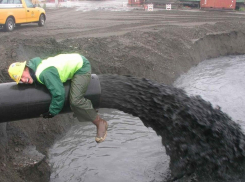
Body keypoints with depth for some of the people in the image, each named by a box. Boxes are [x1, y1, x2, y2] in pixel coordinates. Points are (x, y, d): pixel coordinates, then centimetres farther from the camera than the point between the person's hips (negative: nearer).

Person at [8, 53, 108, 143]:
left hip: (81, 66, -10)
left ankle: (100, 123, -13)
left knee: (75, 100, -24)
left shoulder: (44, 73, -30)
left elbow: (59, 94, -28)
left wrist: (52, 112, -15)